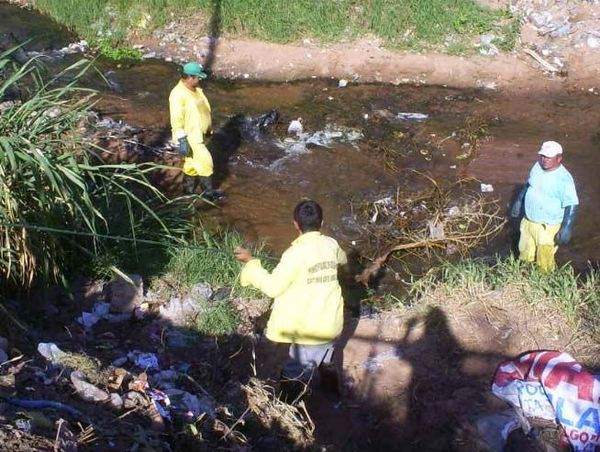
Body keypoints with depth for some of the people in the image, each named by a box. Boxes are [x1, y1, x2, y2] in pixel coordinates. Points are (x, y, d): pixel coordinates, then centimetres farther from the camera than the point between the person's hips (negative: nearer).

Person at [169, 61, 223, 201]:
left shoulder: (195, 89, 3)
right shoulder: (178, 94, -25)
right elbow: (177, 120, -25)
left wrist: (208, 128, 23)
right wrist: (182, 142, -24)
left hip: (198, 133, 9)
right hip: (189, 137, -9)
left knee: (192, 163, 19)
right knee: (205, 161, -3)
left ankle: (188, 191, 34)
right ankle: (209, 192, 13)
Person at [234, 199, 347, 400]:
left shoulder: (296, 253, -23)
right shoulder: (331, 244, -1)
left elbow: (272, 287, -21)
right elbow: (342, 259, 23)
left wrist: (250, 262, -11)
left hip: (310, 330, -8)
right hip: (330, 323, 8)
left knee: (293, 379, 0)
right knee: (325, 364, 31)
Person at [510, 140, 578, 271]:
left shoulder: (564, 179, -26)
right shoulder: (537, 166, -4)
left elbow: (571, 205, -24)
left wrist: (567, 229, -27)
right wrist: (519, 201, 18)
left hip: (548, 228, -7)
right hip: (528, 221, 7)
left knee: (544, 263, 7)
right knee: (525, 257, 25)